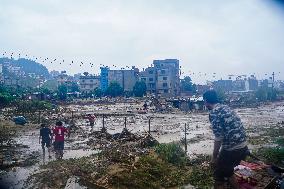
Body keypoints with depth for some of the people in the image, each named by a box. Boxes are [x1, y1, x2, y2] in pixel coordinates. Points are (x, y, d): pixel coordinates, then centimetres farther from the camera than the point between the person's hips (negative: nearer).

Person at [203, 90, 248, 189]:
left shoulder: (214, 112, -14)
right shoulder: (226, 107, 12)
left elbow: (219, 138, -17)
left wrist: (214, 157, -6)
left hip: (232, 150, -8)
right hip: (243, 148, 8)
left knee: (219, 177, 10)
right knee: (228, 172, 28)